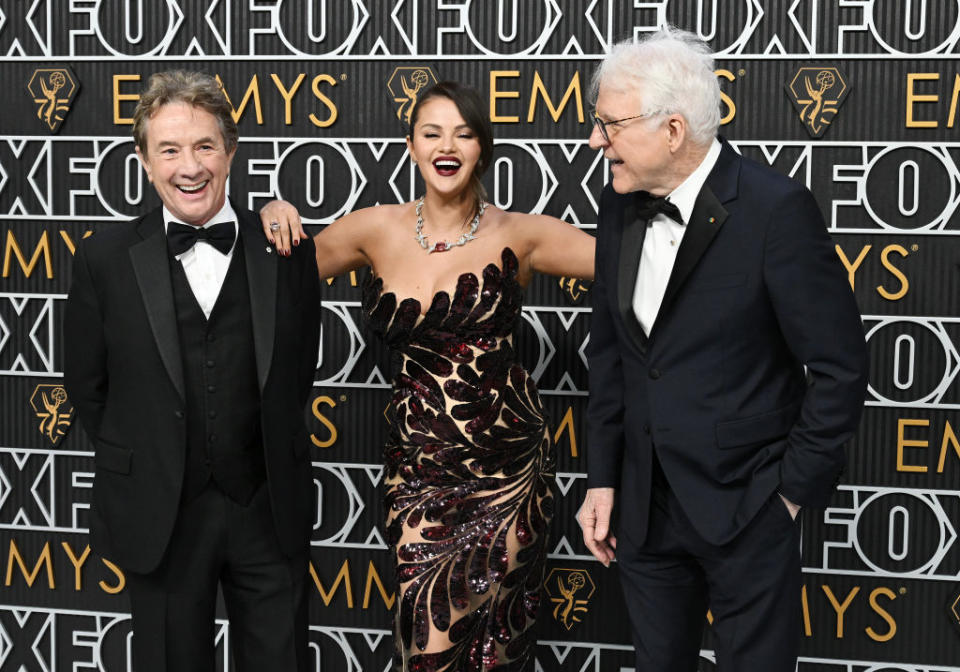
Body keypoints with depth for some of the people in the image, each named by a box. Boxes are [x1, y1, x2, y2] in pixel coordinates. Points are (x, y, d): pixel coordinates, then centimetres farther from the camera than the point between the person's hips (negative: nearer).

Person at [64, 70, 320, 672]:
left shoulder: (287, 251, -2)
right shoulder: (106, 259, -4)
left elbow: (300, 369, 6)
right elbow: (87, 385, 3)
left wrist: (273, 459, 4)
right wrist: (138, 463, 5)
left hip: (270, 510, 1)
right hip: (160, 516, 0)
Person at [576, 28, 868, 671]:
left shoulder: (775, 209, -18)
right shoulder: (620, 206, 2)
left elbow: (840, 366, -13)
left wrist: (794, 490, -9)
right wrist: (603, 480, 7)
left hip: (745, 509, -5)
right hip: (644, 507, 6)